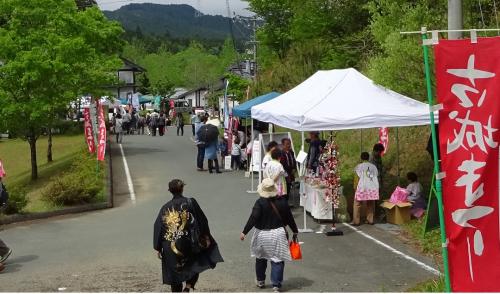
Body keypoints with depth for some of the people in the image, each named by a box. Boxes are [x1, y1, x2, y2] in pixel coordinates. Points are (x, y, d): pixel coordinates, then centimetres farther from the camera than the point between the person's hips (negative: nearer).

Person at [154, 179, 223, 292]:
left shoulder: (165, 208, 3)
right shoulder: (190, 203, -5)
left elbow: (158, 228, 2)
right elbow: (202, 220, -6)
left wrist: (158, 248, 7)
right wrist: (206, 236, 3)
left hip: (170, 248, 2)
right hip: (187, 244, -2)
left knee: (174, 273, 13)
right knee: (195, 266, 15)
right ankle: (188, 287, -6)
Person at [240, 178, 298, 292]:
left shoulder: (260, 202, -13)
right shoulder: (282, 202, -3)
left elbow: (253, 218, -18)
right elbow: (289, 218, 4)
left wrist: (244, 232, -14)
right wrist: (295, 231, 16)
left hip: (262, 234, -1)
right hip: (278, 234, 1)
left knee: (260, 258, 19)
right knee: (277, 260, 3)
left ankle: (260, 281, 33)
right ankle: (276, 285, -4)